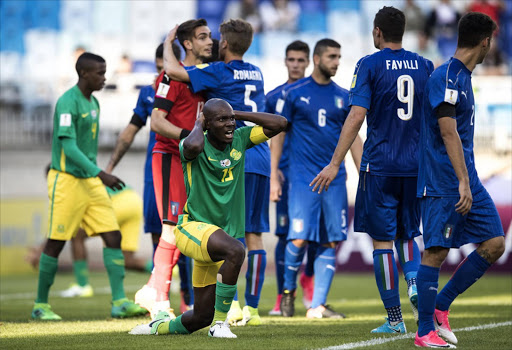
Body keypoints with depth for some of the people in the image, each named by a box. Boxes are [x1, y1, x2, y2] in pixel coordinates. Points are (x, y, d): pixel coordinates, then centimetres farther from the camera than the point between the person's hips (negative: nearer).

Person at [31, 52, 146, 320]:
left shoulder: (93, 103, 12)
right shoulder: (67, 102, -14)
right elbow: (68, 147, -22)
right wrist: (100, 174, -29)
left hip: (91, 182, 8)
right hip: (66, 180, -8)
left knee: (113, 236, -3)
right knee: (56, 242, -1)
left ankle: (119, 302, -4)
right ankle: (40, 305, 10)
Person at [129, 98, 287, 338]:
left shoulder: (239, 140, 6)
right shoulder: (198, 144, -11)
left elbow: (279, 123, 2)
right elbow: (193, 146, -37)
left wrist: (237, 114, 0)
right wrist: (199, 124, -15)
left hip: (228, 230, 7)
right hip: (194, 227, -7)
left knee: (202, 316, 7)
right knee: (236, 250, -38)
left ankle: (161, 326, 39)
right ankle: (219, 323, -24)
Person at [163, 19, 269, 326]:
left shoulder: (220, 72, -5)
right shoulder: (257, 74, 16)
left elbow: (172, 69, -12)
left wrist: (169, 41, 5)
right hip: (261, 158, 6)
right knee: (254, 235, 4)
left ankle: (231, 303, -12)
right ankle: (253, 307, 3)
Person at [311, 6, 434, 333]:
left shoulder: (370, 65, -5)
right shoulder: (425, 66, 7)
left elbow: (356, 116, -12)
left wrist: (335, 164, -10)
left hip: (380, 167, -4)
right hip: (415, 167, 4)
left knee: (383, 240, 2)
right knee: (407, 235, 19)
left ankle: (395, 319, 1)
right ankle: (414, 281, -10)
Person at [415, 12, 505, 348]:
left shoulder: (462, 77, 17)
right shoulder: (446, 78, -14)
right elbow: (448, 133, -20)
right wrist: (463, 182, -24)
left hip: (468, 183, 9)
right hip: (442, 183, -9)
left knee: (494, 244, 3)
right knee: (436, 252, -5)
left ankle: (441, 306, 13)